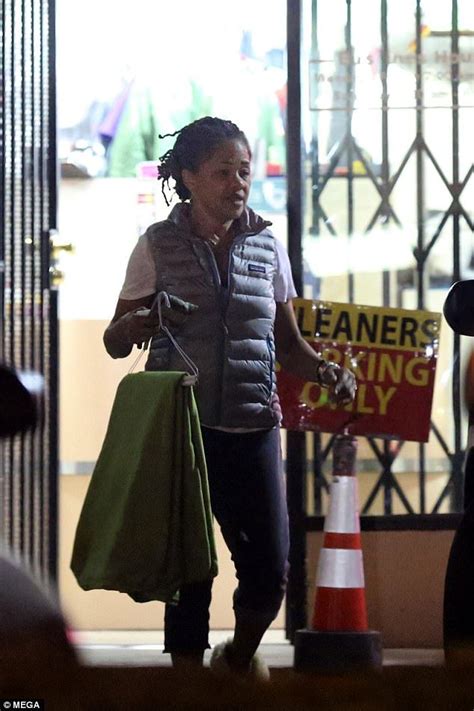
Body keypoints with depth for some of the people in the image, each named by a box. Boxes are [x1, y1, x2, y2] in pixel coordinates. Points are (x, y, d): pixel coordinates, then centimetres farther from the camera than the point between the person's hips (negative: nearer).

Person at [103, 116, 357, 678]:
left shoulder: (266, 247, 8)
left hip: (252, 430, 3)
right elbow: (114, 343, 3)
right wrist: (132, 327, -20)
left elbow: (288, 342, 15)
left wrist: (324, 372, -6)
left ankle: (239, 657, 31)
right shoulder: (159, 246, 0)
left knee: (270, 569, 2)